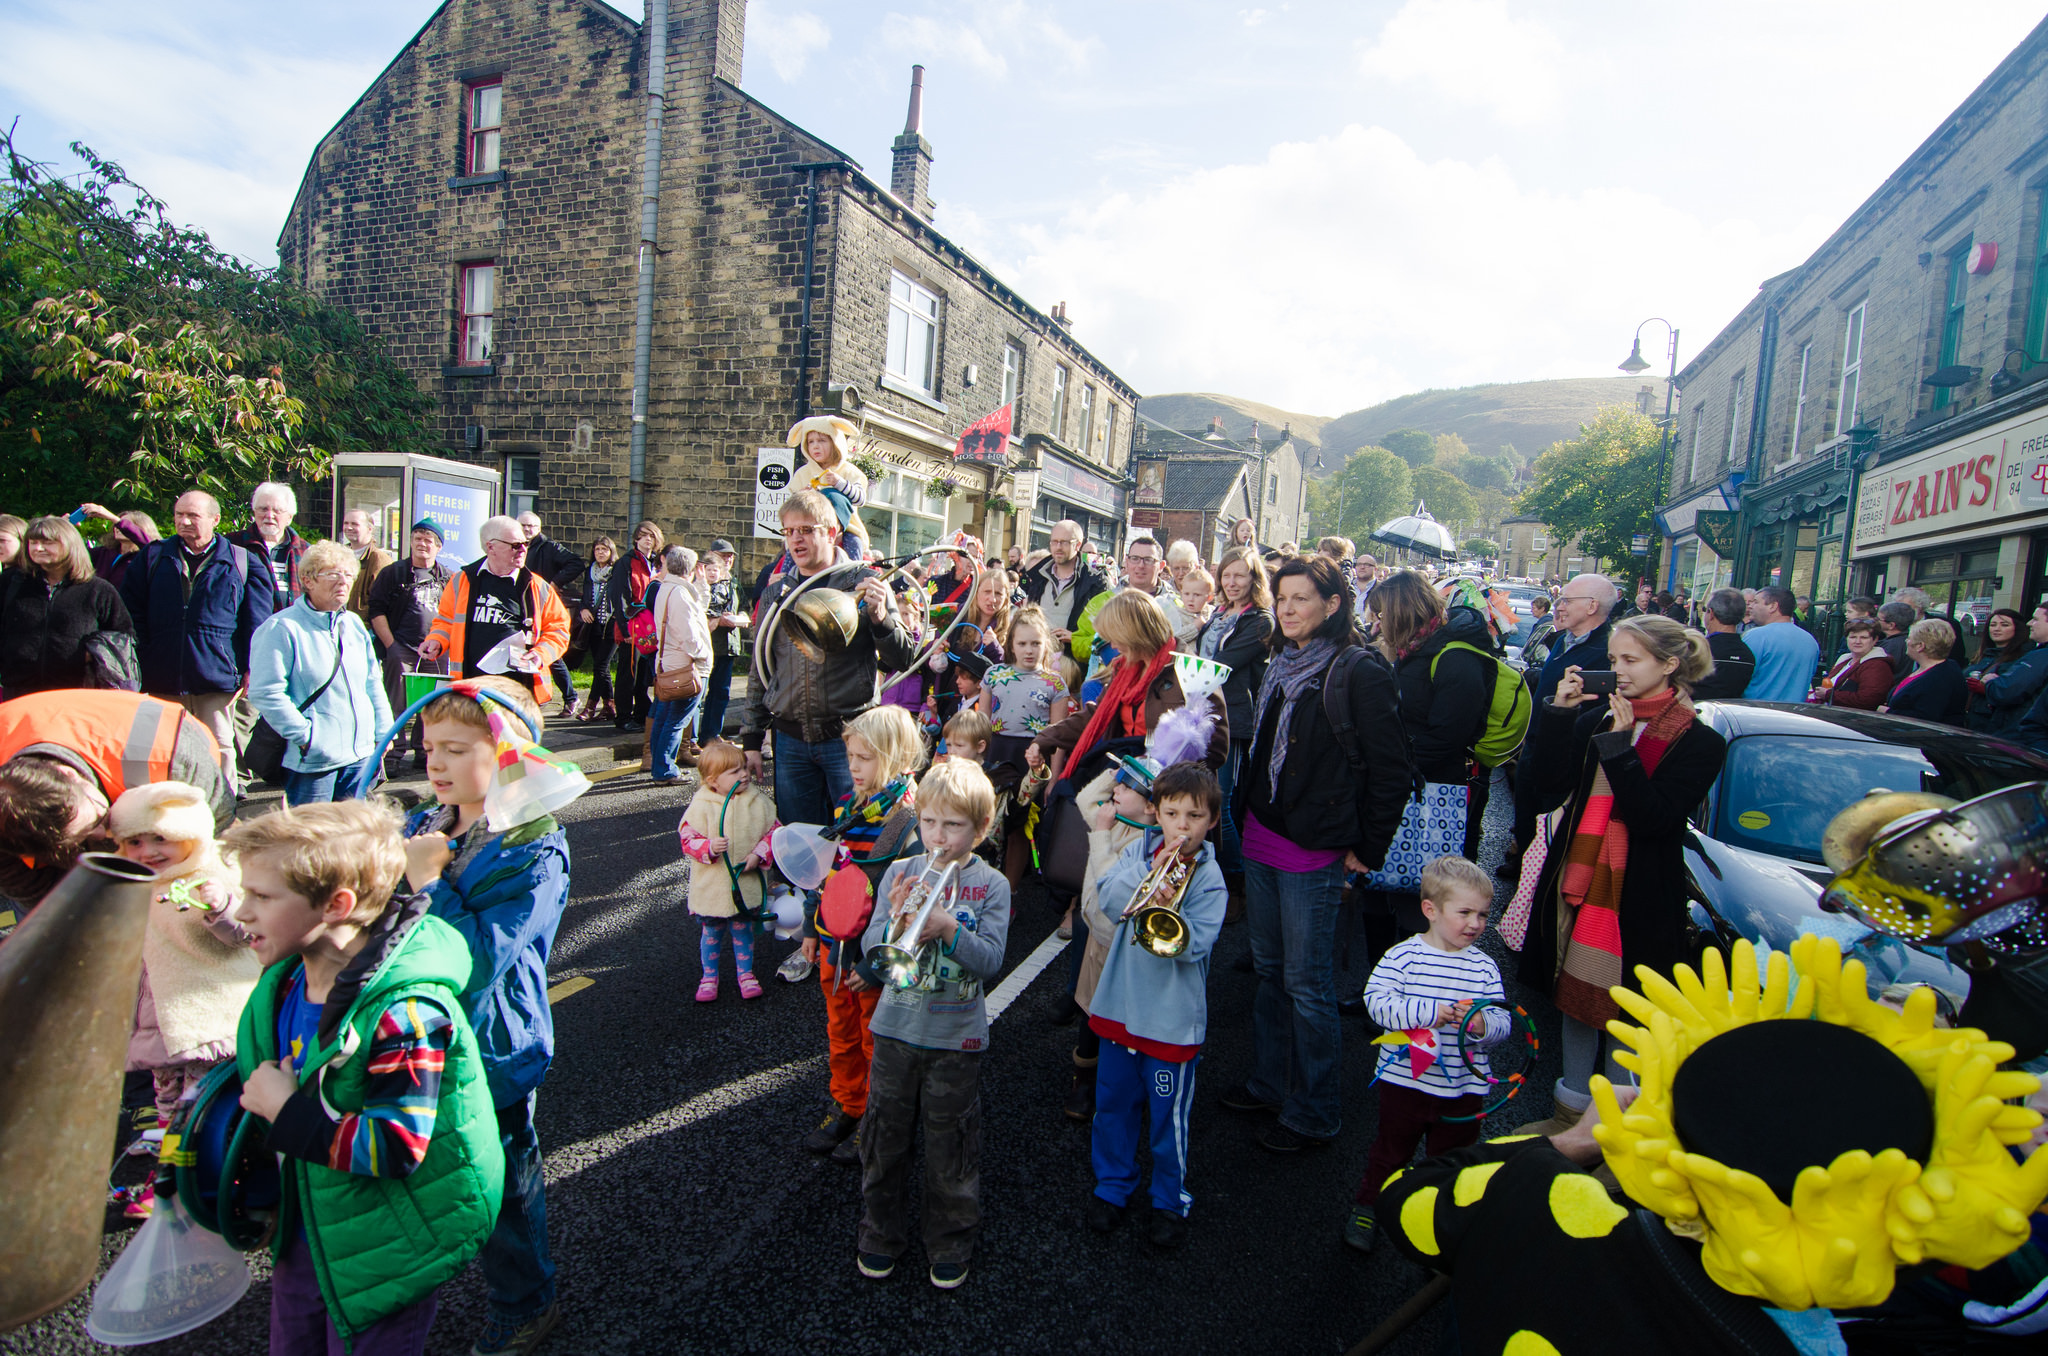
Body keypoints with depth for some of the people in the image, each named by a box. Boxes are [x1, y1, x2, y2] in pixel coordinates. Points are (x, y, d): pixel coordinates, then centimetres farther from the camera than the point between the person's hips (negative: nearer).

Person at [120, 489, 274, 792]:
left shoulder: (242, 563, 5)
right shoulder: (153, 557, 12)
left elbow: (256, 620, 3)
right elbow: (132, 613, 12)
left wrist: (251, 667, -3)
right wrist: (137, 664, 3)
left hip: (217, 676, -3)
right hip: (163, 678, 3)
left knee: (219, 749, 2)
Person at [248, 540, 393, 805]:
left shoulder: (354, 624, 13)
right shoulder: (282, 628, -9)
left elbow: (372, 682, 19)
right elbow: (265, 692, -16)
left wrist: (383, 732, 12)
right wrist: (305, 737, -16)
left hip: (361, 755, 6)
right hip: (313, 762, -6)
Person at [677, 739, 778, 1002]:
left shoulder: (758, 801, -4)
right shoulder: (701, 806, -11)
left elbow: (773, 832, 1)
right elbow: (688, 838, -9)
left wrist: (759, 855, -13)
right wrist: (709, 847, -27)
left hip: (747, 884, 2)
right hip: (711, 887, -1)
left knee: (743, 930, 14)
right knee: (711, 932, 13)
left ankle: (745, 973, 31)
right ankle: (709, 976, 31)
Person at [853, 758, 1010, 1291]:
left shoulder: (991, 885, -7)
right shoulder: (899, 873, -2)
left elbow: (991, 961, -14)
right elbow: (872, 950, -5)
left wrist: (947, 927, -29)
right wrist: (895, 919, -25)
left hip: (956, 1037, -2)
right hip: (896, 1029, 2)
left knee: (950, 1146, 11)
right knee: (885, 1135, 15)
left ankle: (951, 1244, 33)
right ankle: (881, 1234, 38)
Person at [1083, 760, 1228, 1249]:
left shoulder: (1208, 876, -11)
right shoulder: (1139, 850, 1)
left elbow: (1195, 946, -19)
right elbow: (1106, 898, -12)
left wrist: (1168, 907, -34)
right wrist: (1150, 871, -22)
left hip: (1173, 1018, -3)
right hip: (1120, 1003, 4)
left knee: (1169, 1116, 10)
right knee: (1113, 1103, 17)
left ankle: (1170, 1201, 32)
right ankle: (1112, 1186, 38)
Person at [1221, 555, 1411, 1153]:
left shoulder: (1360, 674, -13)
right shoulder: (1279, 667, 12)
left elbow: (1391, 770, -13)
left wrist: (1368, 849, -10)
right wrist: (1244, 818, 15)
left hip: (1314, 851, -7)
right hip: (1260, 840, 8)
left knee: (1305, 983, 2)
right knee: (1269, 970, 17)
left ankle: (1315, 1113, 18)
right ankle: (1270, 1084, 33)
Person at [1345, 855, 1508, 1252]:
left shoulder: (1484, 967, -3)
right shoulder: (1403, 956, -13)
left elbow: (1502, 1022, -3)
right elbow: (1377, 1000, -21)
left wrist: (1483, 1025, -25)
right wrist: (1428, 1013, -29)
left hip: (1462, 1089, 2)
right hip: (1405, 1081, -2)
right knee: (1391, 1150, 15)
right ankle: (1366, 1208, 35)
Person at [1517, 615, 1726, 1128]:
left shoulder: (1700, 743, -6)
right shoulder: (1595, 720, 6)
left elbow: (1653, 817, -18)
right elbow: (1547, 791, -3)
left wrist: (1619, 742, -18)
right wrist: (1560, 715, -9)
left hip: (1640, 896, -5)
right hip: (1577, 880, 5)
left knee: (1625, 1007, 2)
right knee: (1575, 991, 14)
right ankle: (1571, 1100, 30)